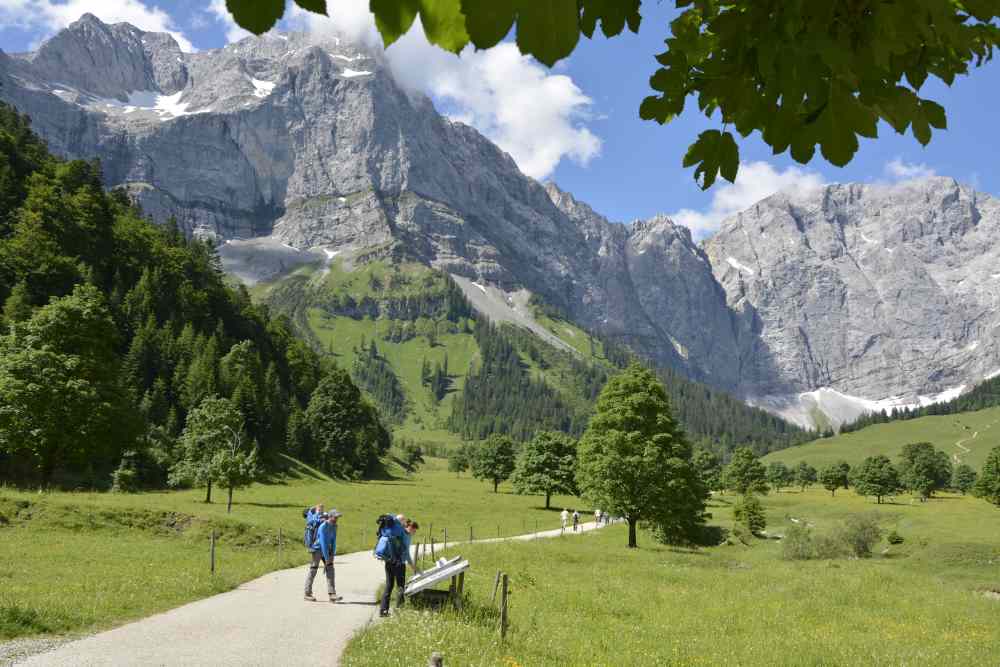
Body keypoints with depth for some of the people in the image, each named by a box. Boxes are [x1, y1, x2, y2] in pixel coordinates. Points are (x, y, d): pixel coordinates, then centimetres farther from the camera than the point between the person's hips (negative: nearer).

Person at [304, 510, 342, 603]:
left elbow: (333, 540, 1)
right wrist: (327, 558, -25)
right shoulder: (323, 527, -25)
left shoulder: (334, 526, -2)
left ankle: (332, 595, -10)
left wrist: (332, 554, -5)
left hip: (326, 549, 6)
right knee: (313, 570, 0)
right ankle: (307, 594, 13)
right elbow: (323, 542, -26)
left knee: (330, 569, -5)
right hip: (317, 549, -6)